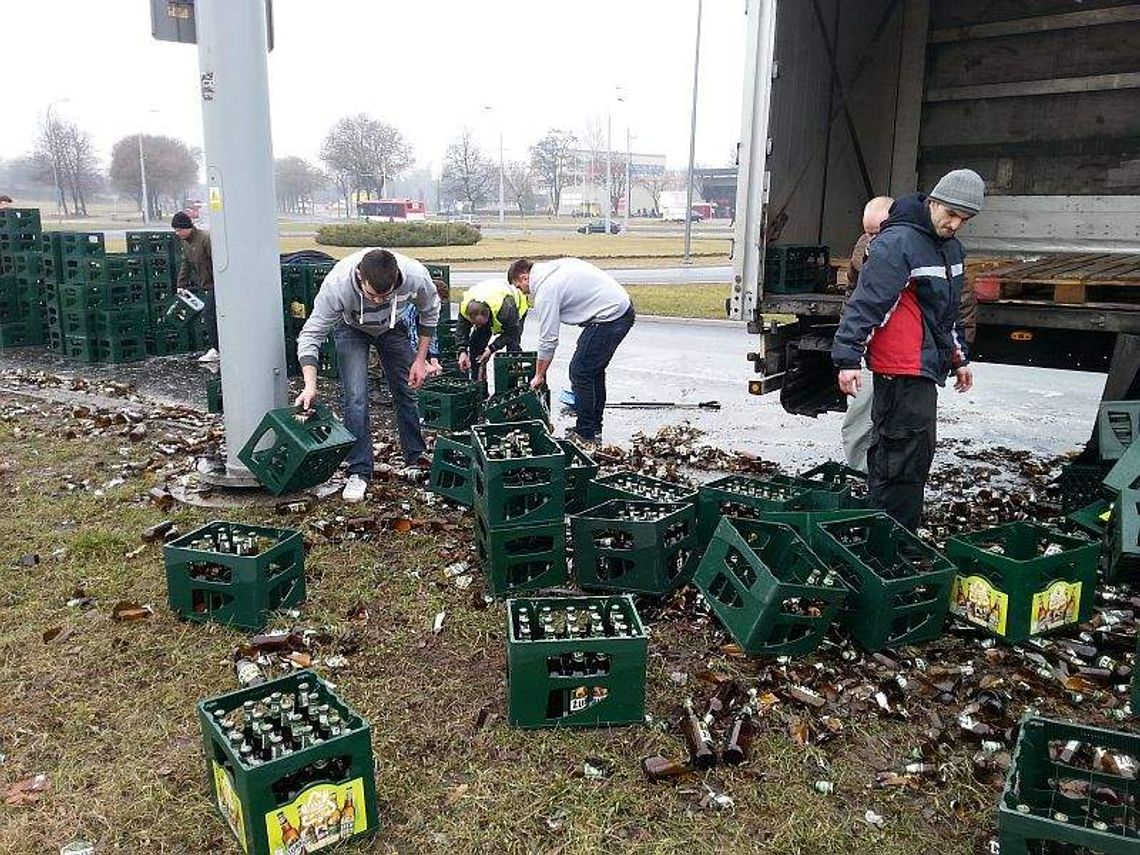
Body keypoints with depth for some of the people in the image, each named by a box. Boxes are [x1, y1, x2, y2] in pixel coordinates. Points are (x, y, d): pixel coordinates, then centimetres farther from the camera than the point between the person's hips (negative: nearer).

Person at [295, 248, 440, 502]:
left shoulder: (416, 277, -36)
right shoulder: (337, 285, -41)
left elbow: (429, 313, -12)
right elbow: (311, 334, -31)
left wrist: (421, 359, -11)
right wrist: (310, 386, -42)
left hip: (393, 328, 2)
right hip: (351, 329, -2)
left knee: (406, 392, 7)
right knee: (356, 398, -15)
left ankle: (416, 455, 28)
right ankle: (358, 472, -4)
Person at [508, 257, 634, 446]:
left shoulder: (545, 291, -12)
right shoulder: (555, 266, 14)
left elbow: (548, 340, -9)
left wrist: (539, 376, 3)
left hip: (609, 316, -10)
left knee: (580, 372, -4)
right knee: (594, 370, 18)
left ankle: (585, 435, 3)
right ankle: (594, 428, 26)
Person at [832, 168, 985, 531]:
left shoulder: (951, 247, 17)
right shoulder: (897, 243, -14)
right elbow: (865, 303, -20)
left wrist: (960, 358, 30)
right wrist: (848, 358, -25)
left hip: (925, 368, 10)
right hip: (902, 369, -10)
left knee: (890, 453, 16)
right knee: (907, 457, -8)